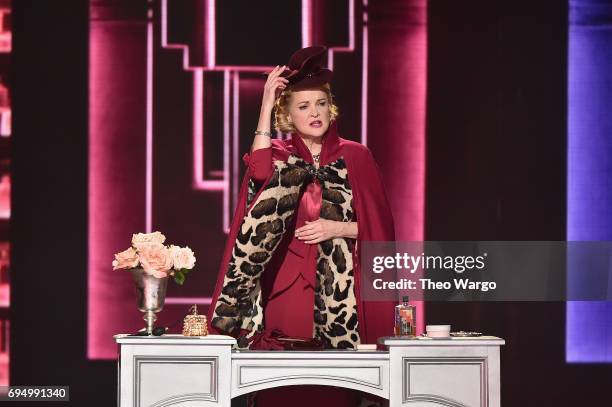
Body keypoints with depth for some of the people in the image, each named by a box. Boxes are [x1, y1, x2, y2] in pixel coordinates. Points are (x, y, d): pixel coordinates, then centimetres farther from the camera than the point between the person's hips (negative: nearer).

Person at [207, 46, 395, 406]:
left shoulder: (355, 156, 5)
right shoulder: (277, 154, 7)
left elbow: (378, 228, 5)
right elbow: (260, 174, -18)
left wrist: (336, 229, -12)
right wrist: (266, 107, -17)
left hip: (337, 290, 0)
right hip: (285, 286, 1)